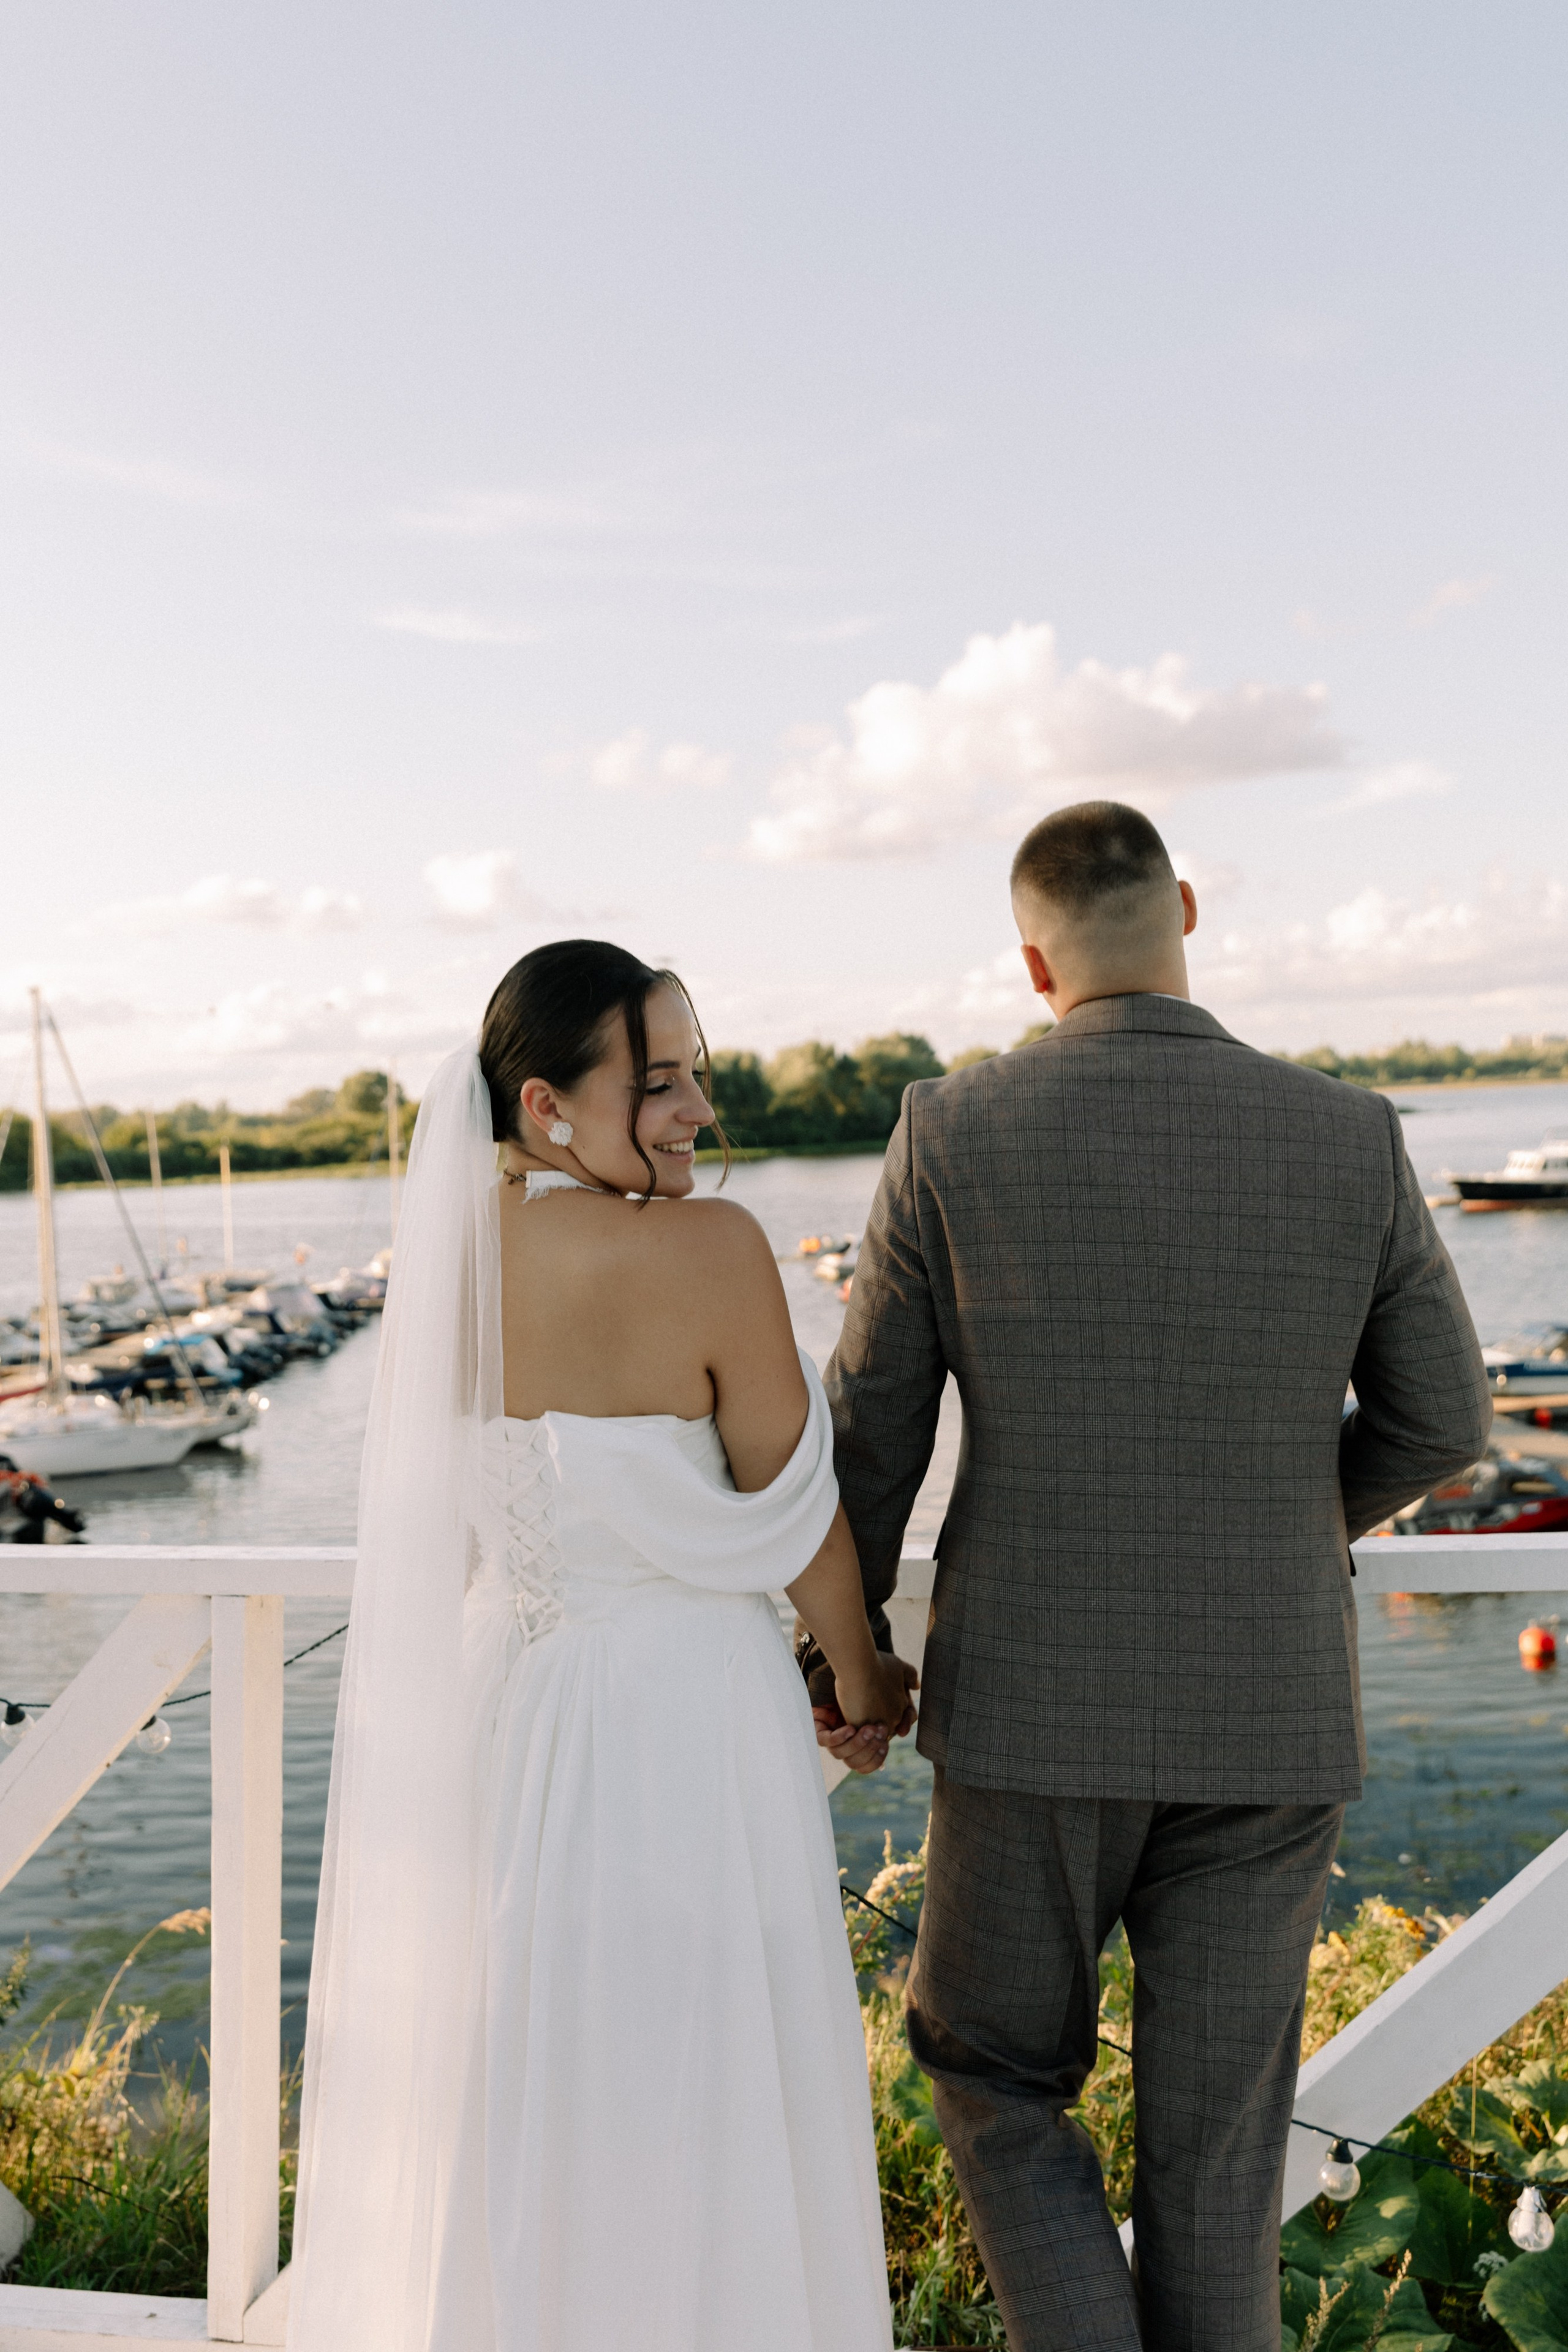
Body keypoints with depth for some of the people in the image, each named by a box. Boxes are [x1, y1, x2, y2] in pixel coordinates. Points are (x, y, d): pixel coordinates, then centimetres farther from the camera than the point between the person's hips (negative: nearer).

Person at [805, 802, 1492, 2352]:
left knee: (993, 2073, 21)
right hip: (1268, 1722, 2)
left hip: (1037, 1716, -2)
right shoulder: (1352, 1139, -6)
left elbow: (870, 1436, -4)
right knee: (1213, 2144, 17)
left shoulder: (953, 1136, -11)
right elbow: (1440, 1422, 4)